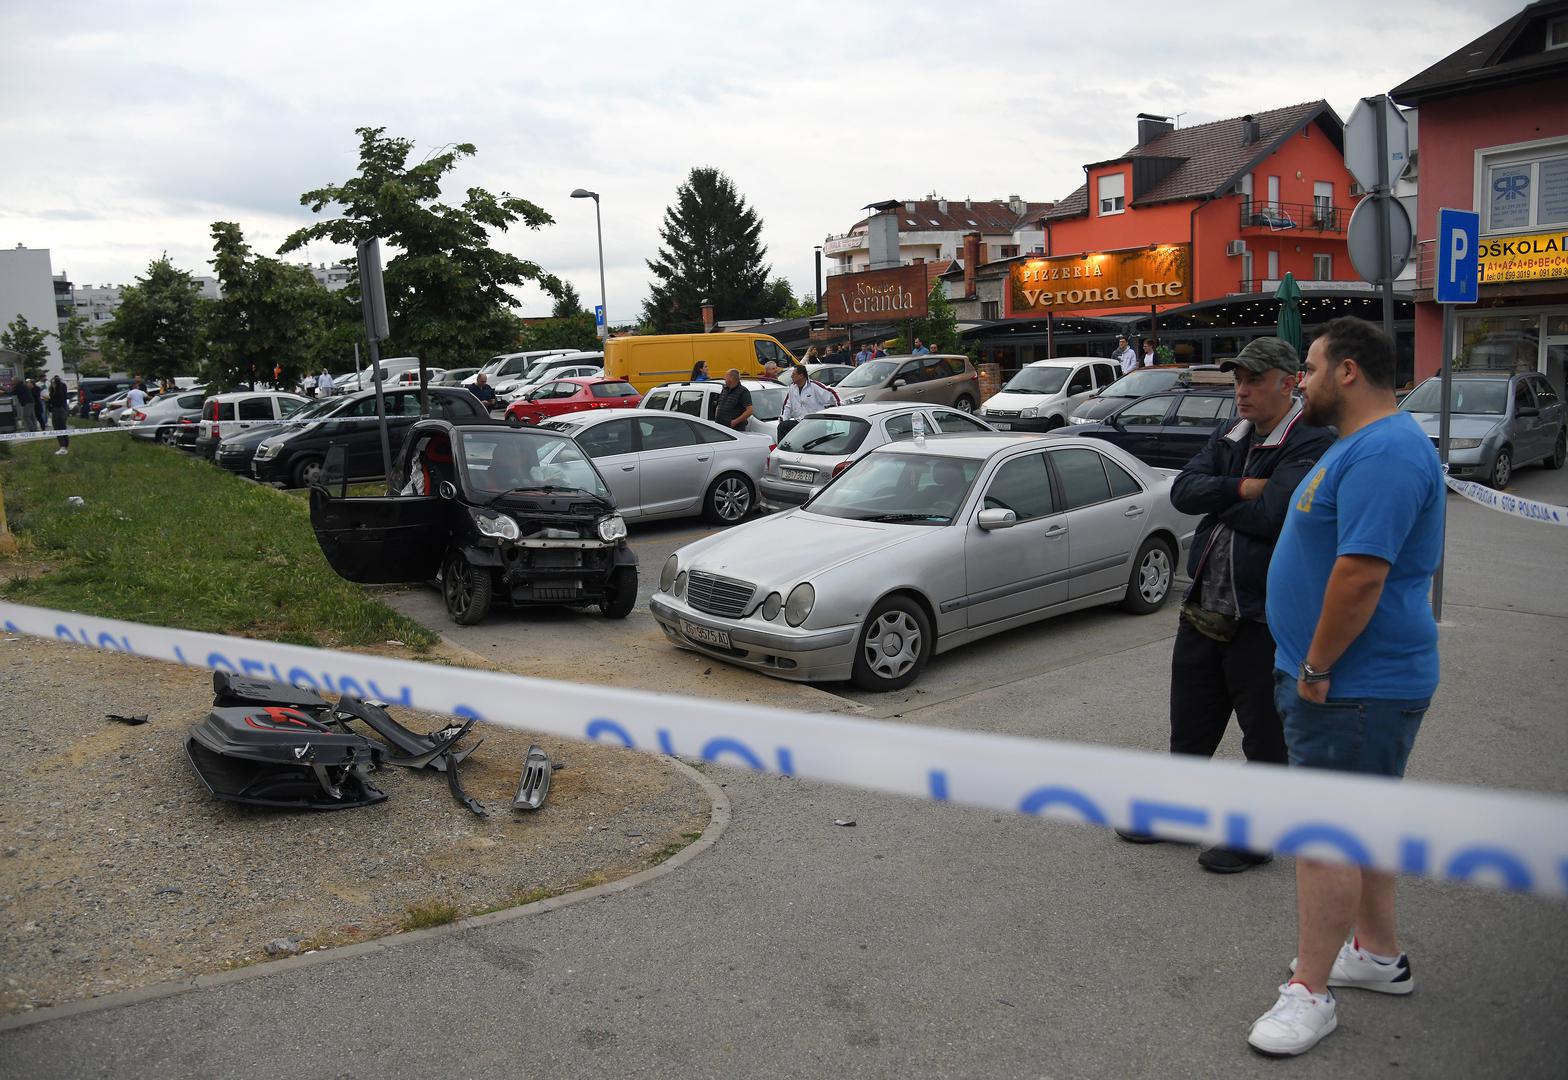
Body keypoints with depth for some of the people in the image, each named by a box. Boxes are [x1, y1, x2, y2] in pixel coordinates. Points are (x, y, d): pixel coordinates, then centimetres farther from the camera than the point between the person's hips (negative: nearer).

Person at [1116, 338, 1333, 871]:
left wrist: (1215, 500, -10)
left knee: (1266, 738, 9)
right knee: (1189, 725, 20)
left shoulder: (1312, 443, -14)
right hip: (1203, 607, 7)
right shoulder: (1227, 437, 10)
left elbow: (1272, 515, -26)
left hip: (1264, 616, -7)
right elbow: (1182, 491, -2)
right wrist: (1240, 488, -17)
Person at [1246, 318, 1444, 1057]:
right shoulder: (1363, 444, 14)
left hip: (1353, 687, -11)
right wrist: (1314, 666, 19)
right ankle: (1379, 954, 36)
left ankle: (1309, 994, 6)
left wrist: (1315, 669, -20)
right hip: (1361, 680, 11)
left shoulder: (1384, 451, -22)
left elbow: (1361, 573, -29)